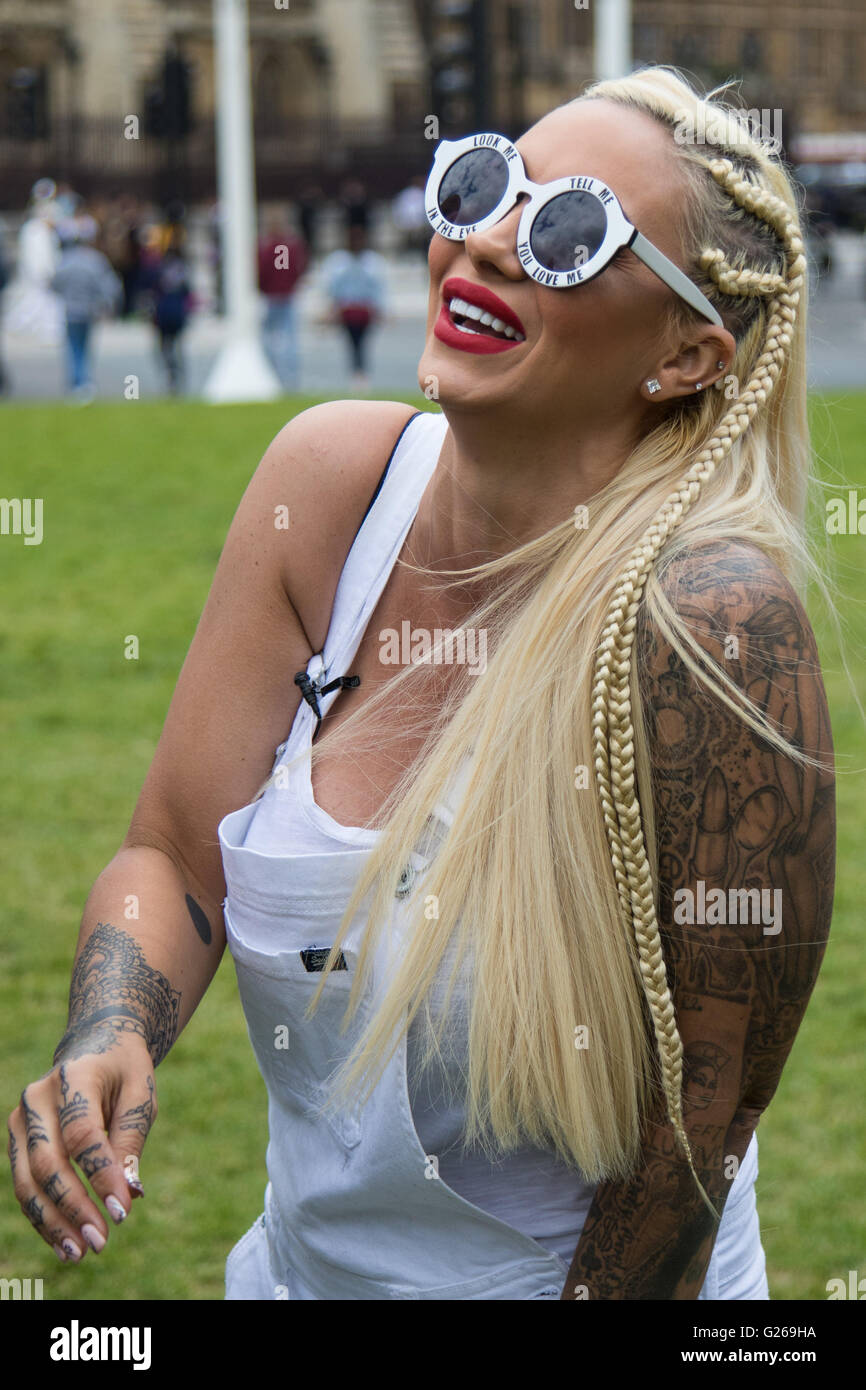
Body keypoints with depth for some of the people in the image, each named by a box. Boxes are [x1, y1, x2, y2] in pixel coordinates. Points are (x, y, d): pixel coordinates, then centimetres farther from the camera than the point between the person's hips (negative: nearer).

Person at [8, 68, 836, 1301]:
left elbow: (710, 1101, -20)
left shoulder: (705, 616, -28)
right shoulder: (333, 481, -12)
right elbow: (176, 854, -5)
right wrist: (108, 1045, -23)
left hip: (563, 1279, -5)